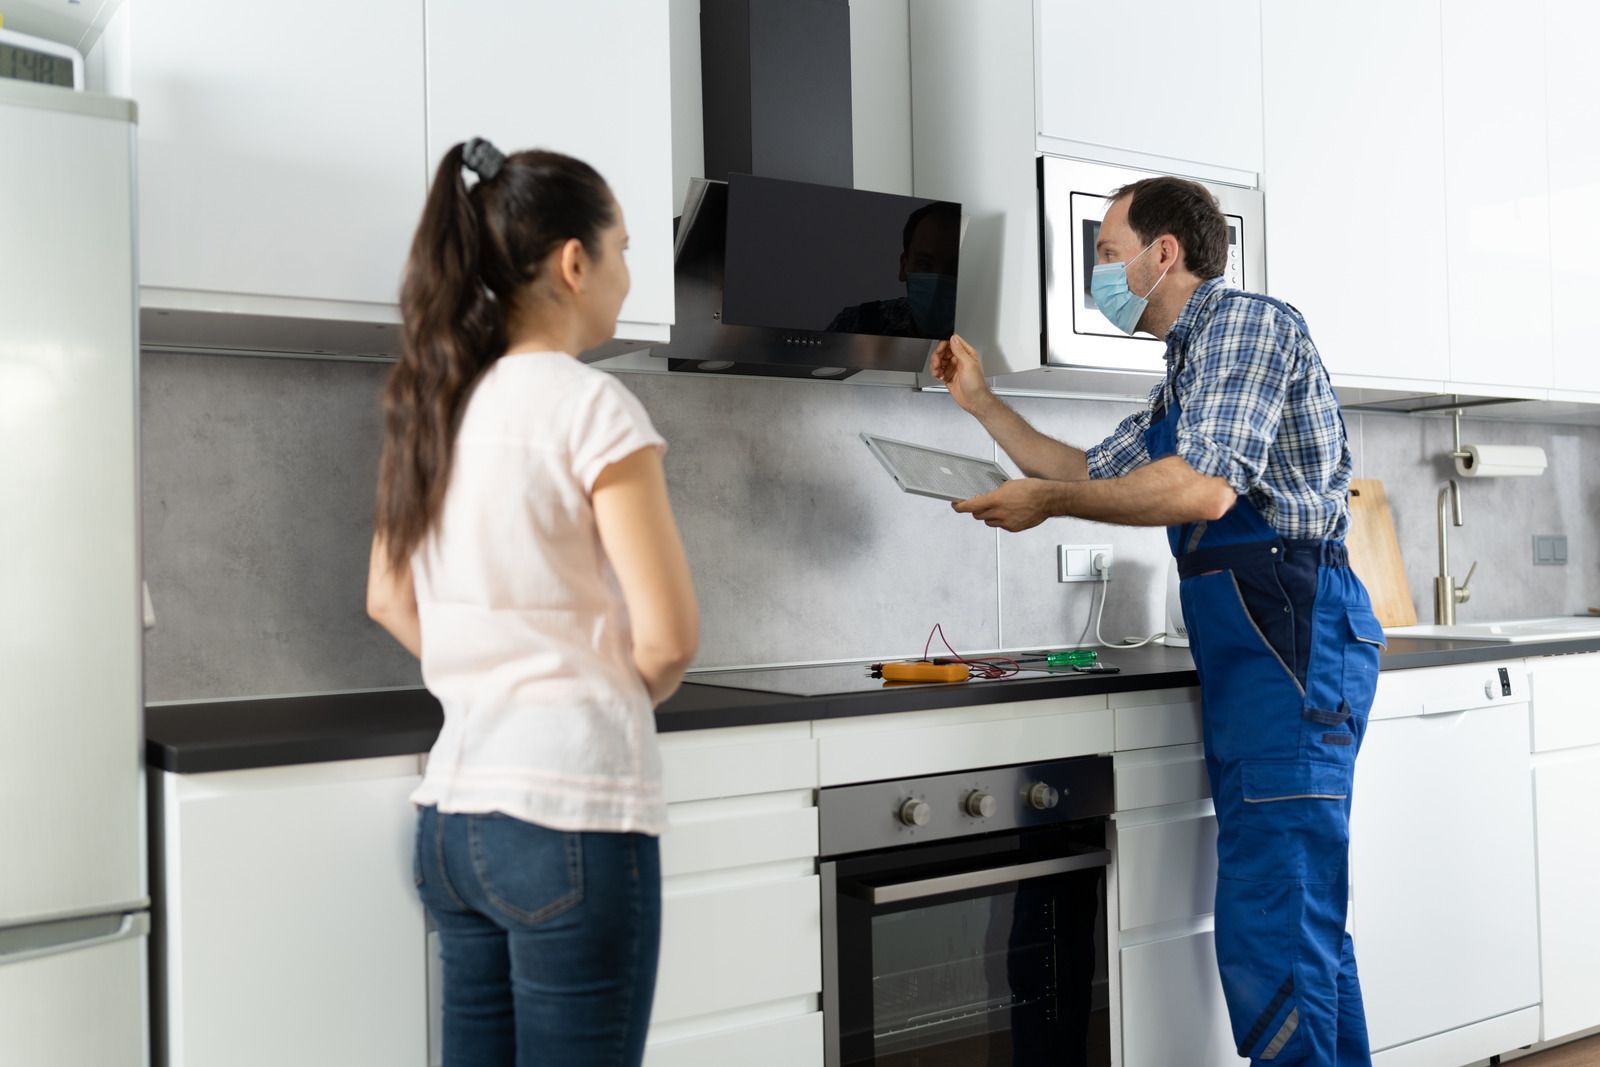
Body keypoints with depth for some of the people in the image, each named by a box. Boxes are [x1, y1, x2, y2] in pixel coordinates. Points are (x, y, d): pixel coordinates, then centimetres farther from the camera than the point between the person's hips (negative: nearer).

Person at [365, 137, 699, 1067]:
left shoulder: (435, 405, 8)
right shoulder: (589, 404, -13)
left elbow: (389, 601, 17)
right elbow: (670, 634, -15)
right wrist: (625, 698, 5)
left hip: (455, 807, 7)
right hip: (570, 812, -7)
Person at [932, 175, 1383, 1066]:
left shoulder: (1245, 321, -6)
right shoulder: (1189, 368, 25)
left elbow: (1205, 488, -20)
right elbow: (1087, 471, 33)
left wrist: (1049, 504, -11)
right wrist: (982, 401, 29)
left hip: (1290, 633, -10)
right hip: (1249, 642, 10)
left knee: (1269, 931, -12)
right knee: (1305, 919, 13)